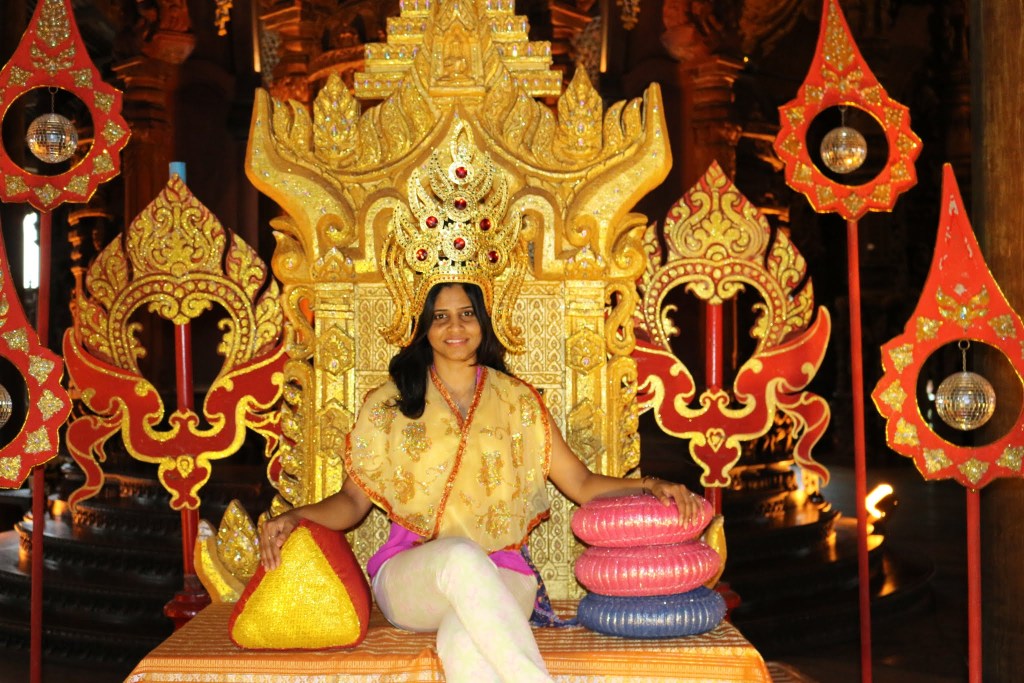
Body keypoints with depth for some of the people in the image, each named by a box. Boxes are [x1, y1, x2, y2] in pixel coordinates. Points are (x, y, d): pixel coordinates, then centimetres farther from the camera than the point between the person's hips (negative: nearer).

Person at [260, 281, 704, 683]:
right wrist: (295, 517, -10)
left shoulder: (515, 400, 13)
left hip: (497, 576, 0)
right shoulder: (390, 403, 12)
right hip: (410, 576, 0)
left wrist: (649, 486, -7)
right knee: (462, 556, -37)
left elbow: (581, 484, 10)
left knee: (466, 643, -37)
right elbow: (353, 500, 9)